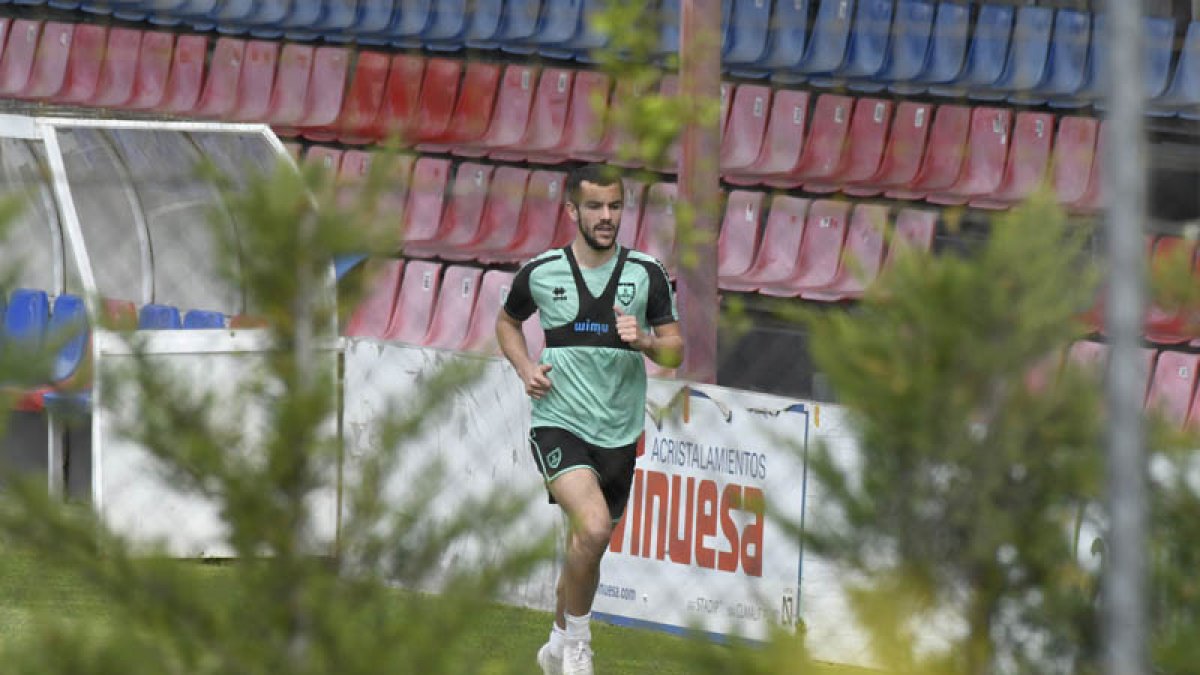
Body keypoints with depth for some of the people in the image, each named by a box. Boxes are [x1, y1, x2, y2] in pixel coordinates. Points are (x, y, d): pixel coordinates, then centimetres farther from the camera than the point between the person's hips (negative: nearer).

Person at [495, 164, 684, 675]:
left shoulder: (647, 274, 1)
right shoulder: (539, 273, -1)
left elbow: (675, 352, 5)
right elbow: (507, 321, 19)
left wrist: (644, 341, -17)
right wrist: (525, 369, 2)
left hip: (619, 434, 3)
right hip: (558, 424, -3)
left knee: (585, 546, 13)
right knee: (594, 528, -26)